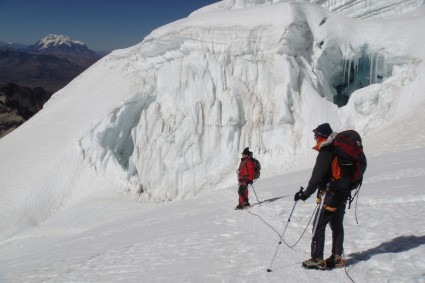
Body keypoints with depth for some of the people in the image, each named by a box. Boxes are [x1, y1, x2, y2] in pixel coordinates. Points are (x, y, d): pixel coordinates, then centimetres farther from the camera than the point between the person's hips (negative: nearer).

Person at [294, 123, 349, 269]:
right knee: (337, 225, 13)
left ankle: (317, 259, -2)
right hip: (343, 194, 9)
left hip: (330, 195, -9)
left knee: (319, 225, -3)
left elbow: (317, 177, -20)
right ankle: (337, 257, 17)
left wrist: (305, 194, -14)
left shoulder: (325, 153, -15)